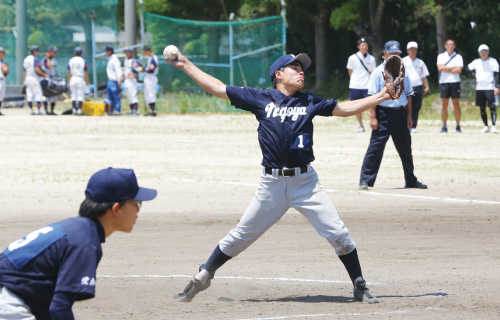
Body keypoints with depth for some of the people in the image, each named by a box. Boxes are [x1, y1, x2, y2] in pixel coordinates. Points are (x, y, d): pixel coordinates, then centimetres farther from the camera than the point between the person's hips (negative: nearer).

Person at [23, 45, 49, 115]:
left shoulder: (26, 59, 13)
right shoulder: (35, 59, -11)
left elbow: (24, 71, 15)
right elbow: (37, 69, -23)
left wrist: (25, 80, 19)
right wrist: (44, 74, -12)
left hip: (27, 78, 8)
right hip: (34, 78, -8)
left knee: (29, 95, 8)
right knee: (38, 94, -4)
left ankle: (31, 110, 7)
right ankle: (38, 110, -9)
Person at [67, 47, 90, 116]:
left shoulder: (71, 60, 3)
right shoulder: (83, 61, -5)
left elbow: (69, 72, 5)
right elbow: (86, 72, -3)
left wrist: (68, 80, 13)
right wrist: (87, 81, 5)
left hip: (73, 78, 3)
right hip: (80, 79, -3)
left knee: (73, 95, 11)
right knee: (80, 95, 1)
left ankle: (74, 110, 10)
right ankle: (79, 110, -5)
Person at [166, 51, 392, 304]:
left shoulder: (309, 102, 9)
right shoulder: (261, 98, 3)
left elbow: (344, 109, 13)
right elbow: (217, 88, 7)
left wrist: (382, 96, 6)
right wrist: (186, 65, 6)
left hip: (305, 181, 1)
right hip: (272, 184, -1)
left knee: (338, 234, -6)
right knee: (241, 235, 6)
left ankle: (359, 286, 9)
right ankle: (202, 278, 22)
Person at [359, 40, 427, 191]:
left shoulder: (403, 72, 11)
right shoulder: (378, 72, -4)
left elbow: (408, 94, 16)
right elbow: (372, 96, -9)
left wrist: (409, 116, 10)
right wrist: (373, 117, -16)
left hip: (400, 112, 5)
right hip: (384, 112, -5)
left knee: (405, 148, 12)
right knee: (375, 147, -9)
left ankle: (411, 180, 23)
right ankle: (365, 180, -7)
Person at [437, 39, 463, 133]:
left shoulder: (458, 57, 7)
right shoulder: (441, 56, 12)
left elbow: (459, 70, -6)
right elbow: (440, 68, -5)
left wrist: (446, 69, -5)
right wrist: (453, 68, -6)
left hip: (455, 82, -1)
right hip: (443, 82, 1)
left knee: (456, 105, -2)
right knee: (444, 105, 0)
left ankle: (458, 126, 1)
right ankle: (444, 126, 4)